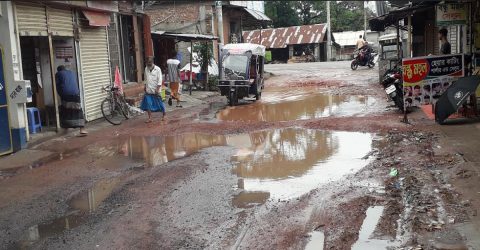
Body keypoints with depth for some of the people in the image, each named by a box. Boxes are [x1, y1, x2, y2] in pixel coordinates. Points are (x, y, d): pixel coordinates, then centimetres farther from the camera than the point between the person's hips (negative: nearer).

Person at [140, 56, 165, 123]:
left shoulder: (157, 69, -8)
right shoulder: (146, 69, 8)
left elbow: (159, 80, -11)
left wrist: (157, 89, -18)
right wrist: (145, 86, 16)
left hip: (156, 90, -4)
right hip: (148, 90, 4)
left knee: (159, 103, 4)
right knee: (148, 104, -3)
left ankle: (164, 115, 24)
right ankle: (150, 118, 3)